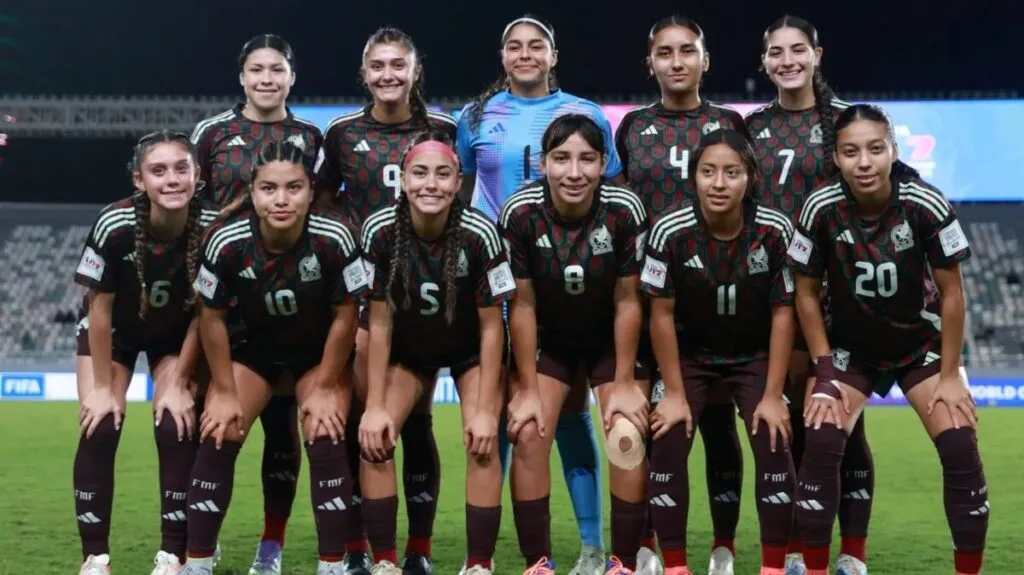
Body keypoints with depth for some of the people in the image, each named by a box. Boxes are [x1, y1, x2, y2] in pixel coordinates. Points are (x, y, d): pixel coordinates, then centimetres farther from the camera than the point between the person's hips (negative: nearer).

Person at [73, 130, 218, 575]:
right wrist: (103, 386, -15)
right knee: (99, 428, -12)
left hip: (177, 335, 1)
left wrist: (179, 382, -13)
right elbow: (99, 309, -20)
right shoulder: (114, 226, -34)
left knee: (177, 428, -14)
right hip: (112, 331, -1)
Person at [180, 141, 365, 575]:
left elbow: (344, 317, -16)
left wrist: (324, 388, -12)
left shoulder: (334, 239, -31)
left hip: (319, 350, -1)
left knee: (326, 440, -15)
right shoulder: (227, 242, -29)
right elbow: (212, 318, -13)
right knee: (217, 438, -9)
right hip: (250, 345, 1)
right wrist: (225, 392, -9)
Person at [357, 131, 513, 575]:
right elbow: (379, 322, -16)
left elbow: (491, 327, -20)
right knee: (373, 437, -15)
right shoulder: (380, 231, -26)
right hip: (407, 351, 2)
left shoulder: (479, 234, -30)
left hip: (470, 351, -2)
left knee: (482, 443, -19)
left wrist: (485, 410, -19)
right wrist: (375, 405, -16)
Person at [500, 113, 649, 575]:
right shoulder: (520, 212, -25)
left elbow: (627, 301, -16)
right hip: (546, 339, 1)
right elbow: (522, 304, -16)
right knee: (528, 434, -14)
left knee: (628, 438, -14)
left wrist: (625, 382, -12)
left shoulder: (625, 209, -26)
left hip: (611, 340, 0)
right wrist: (527, 388, -12)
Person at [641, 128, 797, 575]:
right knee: (666, 447, -12)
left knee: (774, 447, -14)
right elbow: (662, 314, -12)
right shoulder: (670, 232, -22)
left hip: (755, 356, 0)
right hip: (690, 354, 0)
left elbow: (784, 311, -12)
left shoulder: (775, 231, -21)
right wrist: (675, 394, -11)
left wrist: (773, 396, -12)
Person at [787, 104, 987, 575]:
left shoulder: (927, 205, -24)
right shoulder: (821, 208, -22)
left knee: (960, 447, -14)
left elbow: (952, 294, -13)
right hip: (848, 347, 0)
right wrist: (824, 371, -11)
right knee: (821, 443, -19)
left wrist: (949, 375, -11)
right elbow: (806, 294, -8)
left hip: (919, 344, 0)